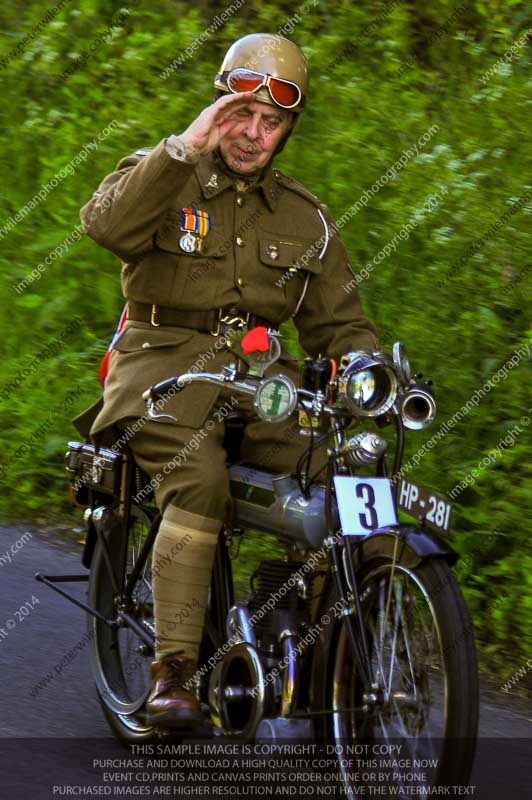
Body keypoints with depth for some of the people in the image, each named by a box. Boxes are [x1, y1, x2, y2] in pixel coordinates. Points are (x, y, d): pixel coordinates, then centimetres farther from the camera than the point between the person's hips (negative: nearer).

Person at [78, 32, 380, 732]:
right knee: (199, 481, -33)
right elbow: (107, 224, -17)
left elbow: (338, 319, 18)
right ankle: (172, 671, -31)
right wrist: (184, 147, -23)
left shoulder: (305, 218, 18)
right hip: (165, 361, -4)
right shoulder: (164, 177, 6)